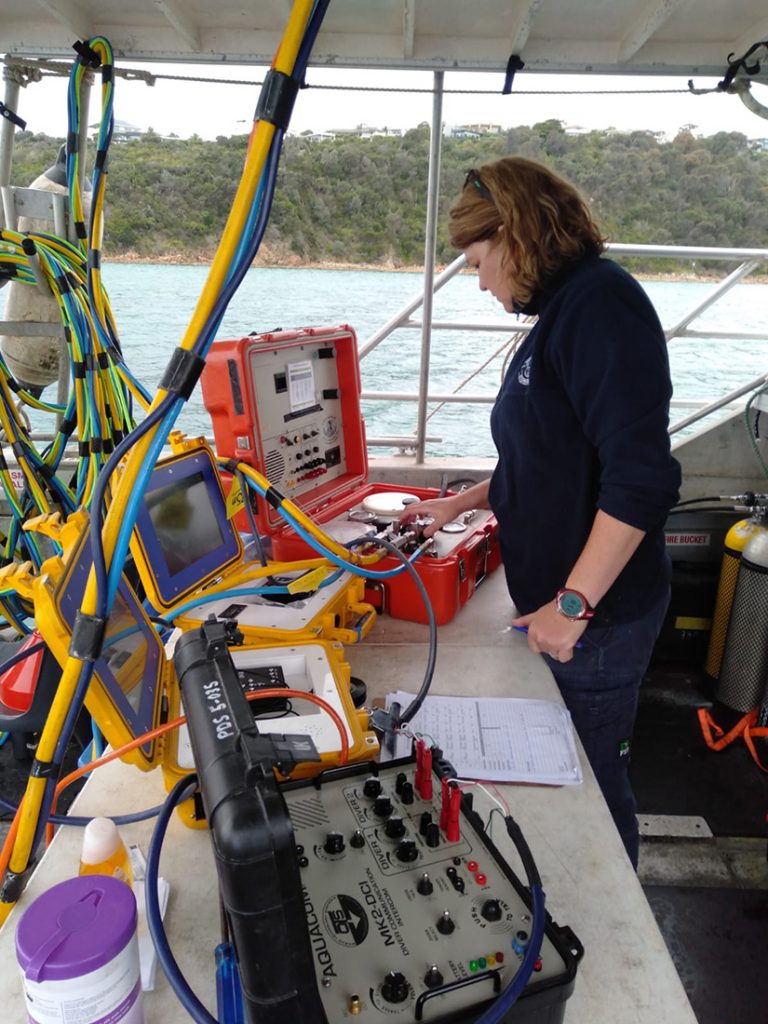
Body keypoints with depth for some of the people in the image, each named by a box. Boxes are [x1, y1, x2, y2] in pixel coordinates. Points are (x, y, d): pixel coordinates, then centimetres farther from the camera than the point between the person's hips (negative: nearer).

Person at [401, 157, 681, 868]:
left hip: (594, 616, -9)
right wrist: (461, 504, 19)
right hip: (557, 600, 9)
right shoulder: (561, 312, 12)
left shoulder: (600, 302, -18)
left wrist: (573, 604, -23)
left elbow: (640, 477, -26)